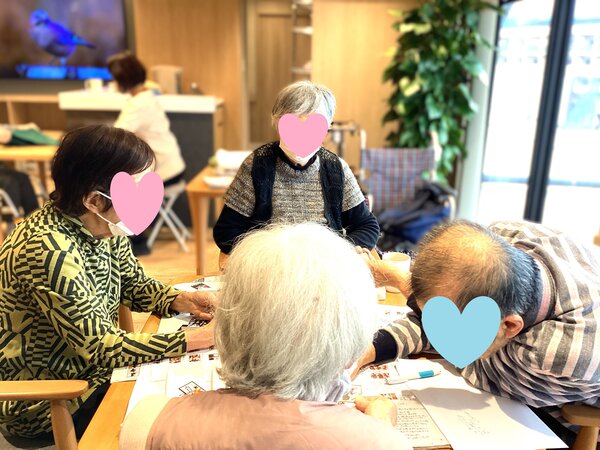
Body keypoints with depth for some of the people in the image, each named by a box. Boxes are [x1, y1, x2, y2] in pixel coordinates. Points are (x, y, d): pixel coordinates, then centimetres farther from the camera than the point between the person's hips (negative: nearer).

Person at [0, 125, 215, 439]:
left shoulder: (103, 225, -9)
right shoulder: (50, 251, -33)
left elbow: (135, 284, 6)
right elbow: (100, 348, -28)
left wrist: (180, 300, -13)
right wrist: (193, 339, -27)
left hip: (93, 365, 7)